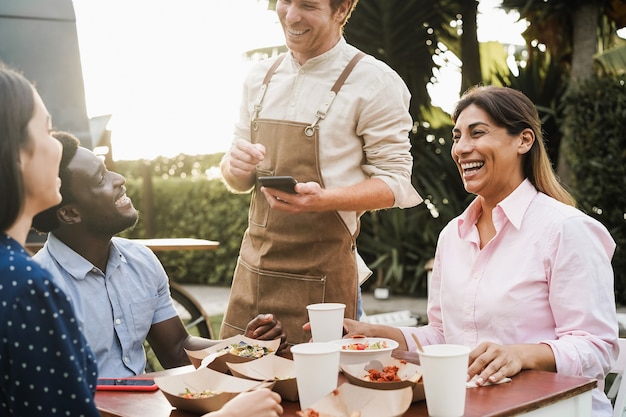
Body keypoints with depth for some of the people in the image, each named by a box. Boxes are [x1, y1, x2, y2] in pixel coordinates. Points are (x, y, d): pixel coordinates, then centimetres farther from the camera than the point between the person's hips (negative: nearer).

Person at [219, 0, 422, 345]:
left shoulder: (374, 81, -8)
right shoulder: (261, 77, 9)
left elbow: (396, 181, -8)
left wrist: (325, 199, -25)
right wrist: (235, 165, -9)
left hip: (321, 276, -5)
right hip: (252, 267, 5)